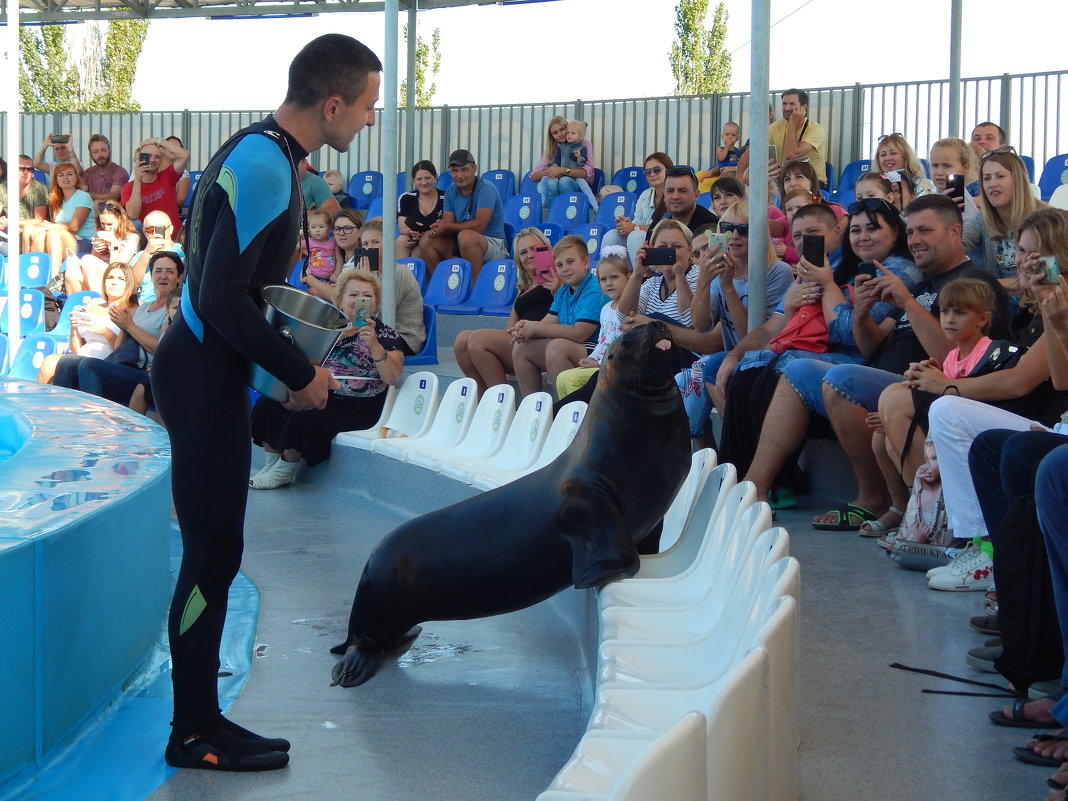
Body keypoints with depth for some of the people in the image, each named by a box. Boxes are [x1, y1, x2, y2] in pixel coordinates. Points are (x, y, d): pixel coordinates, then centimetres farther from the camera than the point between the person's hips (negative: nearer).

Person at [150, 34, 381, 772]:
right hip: (205, 376, -10)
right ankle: (194, 734, 6)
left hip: (210, 370, 10)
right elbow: (223, 296, -24)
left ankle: (200, 719, 20)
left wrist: (295, 366, 13)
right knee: (214, 552, -4)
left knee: (213, 551, 12)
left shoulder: (261, 153, 12)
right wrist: (299, 374, -15)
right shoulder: (265, 167, -19)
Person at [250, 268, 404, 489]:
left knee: (305, 419, -28)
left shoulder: (385, 334, -3)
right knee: (267, 405, -10)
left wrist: (374, 344, -27)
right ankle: (271, 465, 2)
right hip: (321, 396, 6)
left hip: (357, 410, -6)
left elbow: (392, 378, -16)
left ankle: (284, 471, -5)